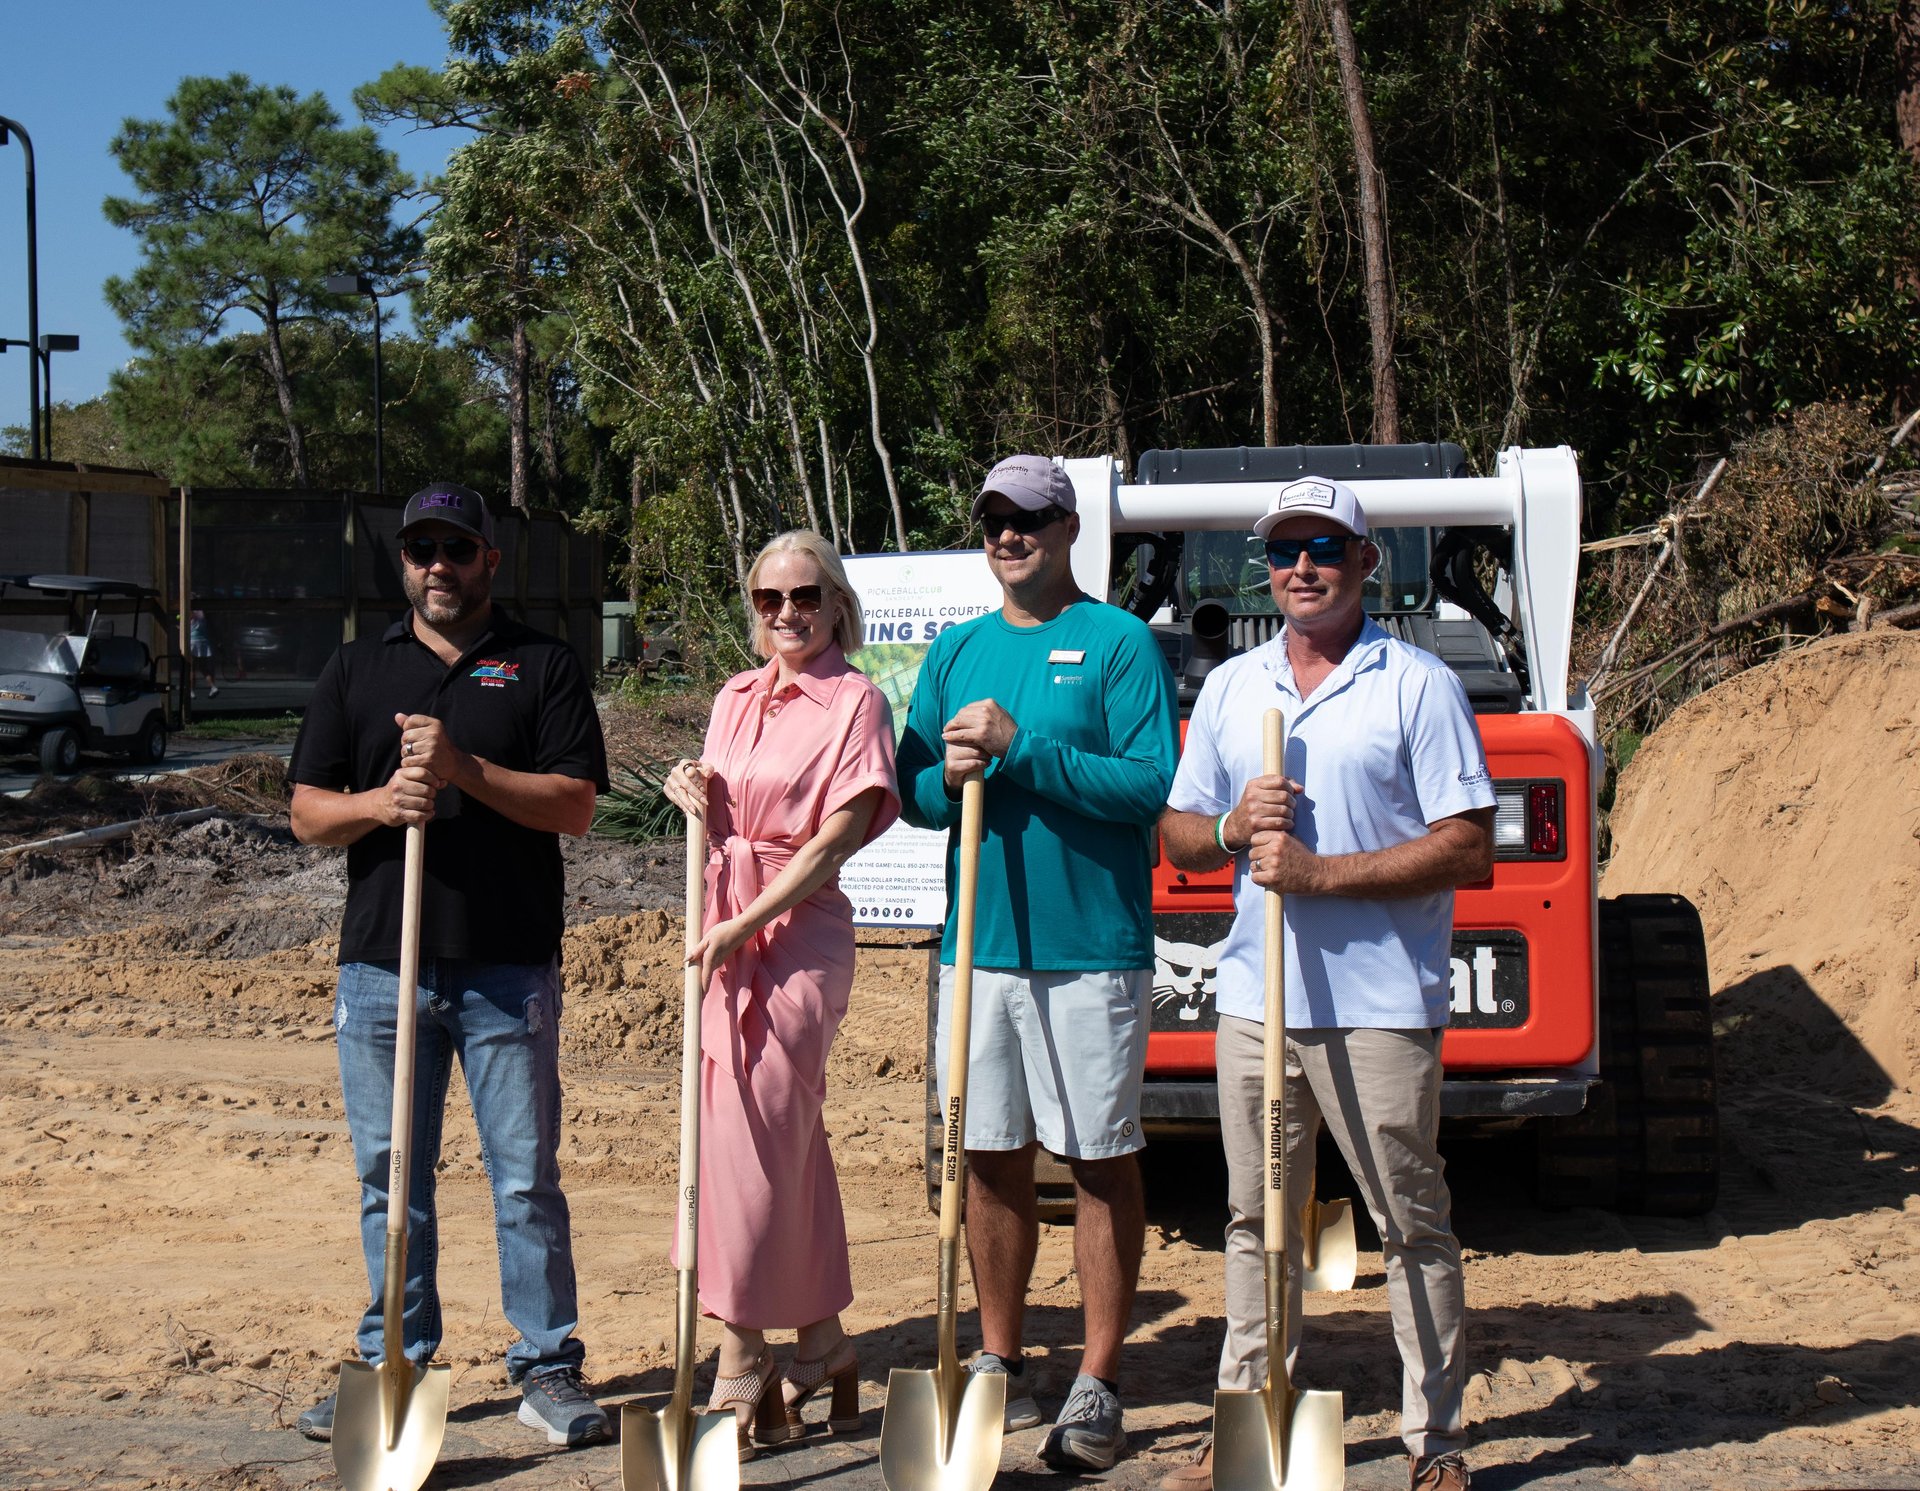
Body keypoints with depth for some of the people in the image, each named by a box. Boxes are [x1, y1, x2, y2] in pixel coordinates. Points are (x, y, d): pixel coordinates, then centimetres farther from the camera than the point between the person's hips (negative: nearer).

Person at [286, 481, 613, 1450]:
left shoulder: (543, 666, 5)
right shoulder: (355, 671, 13)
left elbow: (575, 804, -5)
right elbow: (307, 813, 8)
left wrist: (464, 770, -16)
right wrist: (379, 802, -12)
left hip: (509, 968, -2)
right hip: (381, 966, 3)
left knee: (526, 1176, 1)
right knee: (389, 1176, 9)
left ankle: (547, 1368, 10)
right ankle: (392, 1362, 21)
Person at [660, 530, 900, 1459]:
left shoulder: (854, 702, -6)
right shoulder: (735, 700, 14)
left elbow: (834, 840, -12)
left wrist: (743, 927, -16)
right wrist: (691, 793, 1)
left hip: (799, 931, -7)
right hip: (726, 933, 7)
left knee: (750, 1145, -9)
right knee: (790, 1143, 12)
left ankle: (741, 1373, -1)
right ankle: (821, 1345, 22)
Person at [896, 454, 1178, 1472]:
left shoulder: (1119, 641, -2)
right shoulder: (955, 651, 14)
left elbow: (1148, 784, -13)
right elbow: (912, 791, 15)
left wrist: (1022, 748, -18)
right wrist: (949, 775, -8)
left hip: (1092, 947, -5)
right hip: (980, 941, 5)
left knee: (1101, 1162, 1)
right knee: (992, 1159, 11)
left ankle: (1097, 1387, 8)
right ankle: (1000, 1366, 24)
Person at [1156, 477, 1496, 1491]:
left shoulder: (1418, 685, -3)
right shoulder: (1230, 687, 13)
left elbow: (1468, 846, -9)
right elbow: (1176, 834, 16)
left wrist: (1321, 871, -16)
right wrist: (1232, 829, -7)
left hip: (1380, 1002, -4)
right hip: (1255, 996, 5)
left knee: (1412, 1224, 3)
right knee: (1255, 1220, 11)